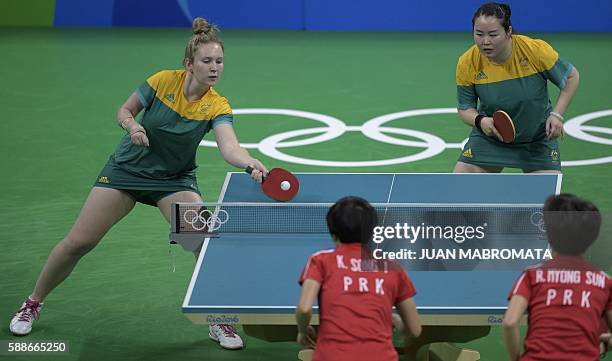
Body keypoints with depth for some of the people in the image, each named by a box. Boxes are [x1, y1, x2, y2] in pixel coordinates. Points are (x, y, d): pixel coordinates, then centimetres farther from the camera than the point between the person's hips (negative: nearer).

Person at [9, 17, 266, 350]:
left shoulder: (217, 107, -19)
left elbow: (229, 147, -36)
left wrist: (251, 163, -57)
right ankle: (33, 304, 23)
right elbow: (124, 112, -3)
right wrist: (132, 126, -25)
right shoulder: (164, 81, -17)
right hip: (127, 169, 0)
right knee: (78, 242, -1)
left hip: (174, 180, 0)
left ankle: (219, 323, -3)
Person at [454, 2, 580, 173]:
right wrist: (480, 121, -27)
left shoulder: (536, 50, -23)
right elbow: (465, 109, -5)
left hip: (538, 139, -1)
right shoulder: (467, 63, -18)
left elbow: (571, 76, -7)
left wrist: (557, 115, -18)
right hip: (489, 138, 1)